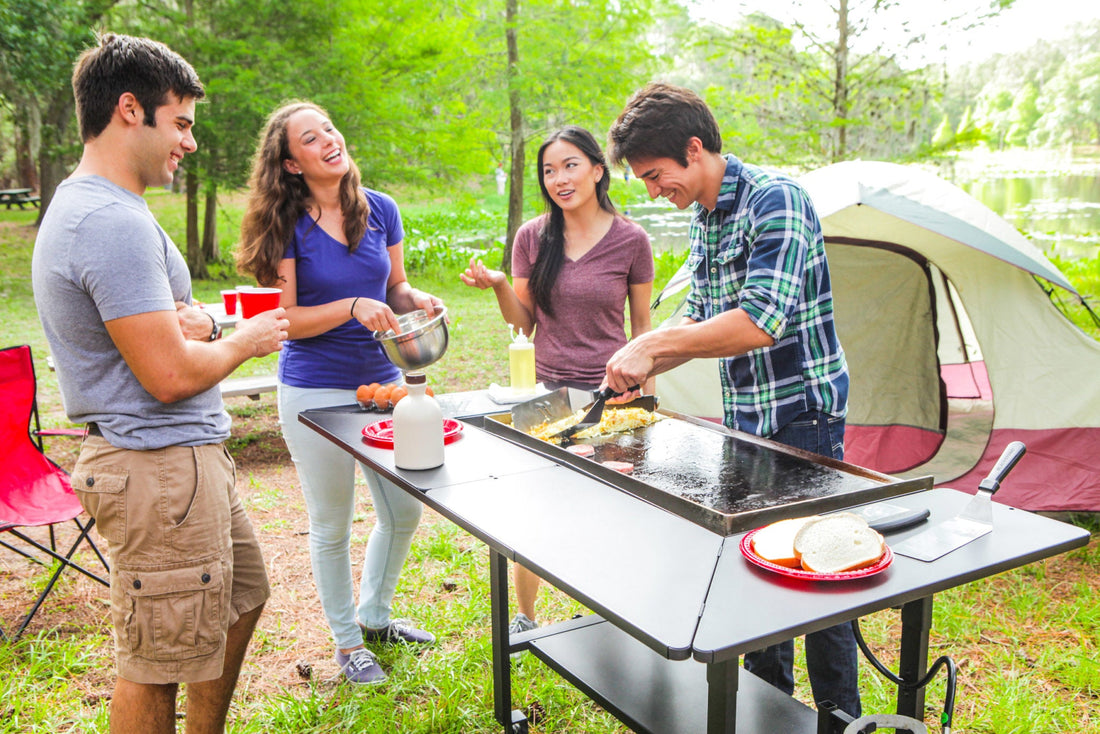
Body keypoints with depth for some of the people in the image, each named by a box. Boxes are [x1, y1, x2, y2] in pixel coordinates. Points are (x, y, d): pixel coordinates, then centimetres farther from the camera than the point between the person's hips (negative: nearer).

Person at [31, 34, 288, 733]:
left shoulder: (83, 204, 12)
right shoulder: (115, 222, -22)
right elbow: (170, 376, -26)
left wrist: (184, 322, 0)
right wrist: (245, 340, -7)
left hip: (189, 455, 11)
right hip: (160, 469, -11)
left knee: (242, 595, 25)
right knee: (158, 666, 3)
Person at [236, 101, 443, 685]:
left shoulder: (381, 210, 2)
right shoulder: (288, 225, -10)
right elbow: (286, 319, -11)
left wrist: (417, 301, -10)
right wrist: (352, 307, -24)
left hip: (382, 380, 5)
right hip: (315, 390, -4)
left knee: (404, 511, 13)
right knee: (331, 526, 10)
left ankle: (374, 616, 39)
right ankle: (347, 641, 32)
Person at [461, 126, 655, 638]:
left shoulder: (631, 240, -3)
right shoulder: (532, 237, 1)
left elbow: (642, 324, 5)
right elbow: (524, 323, 6)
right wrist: (498, 285, -11)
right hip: (547, 389, 2)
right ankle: (523, 619, 27)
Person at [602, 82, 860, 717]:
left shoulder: (775, 200, -18)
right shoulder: (702, 218, 9)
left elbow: (760, 322, -29)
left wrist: (653, 343, -23)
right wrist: (642, 368, 5)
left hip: (802, 416, -8)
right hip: (744, 421, 8)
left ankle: (840, 717, 21)